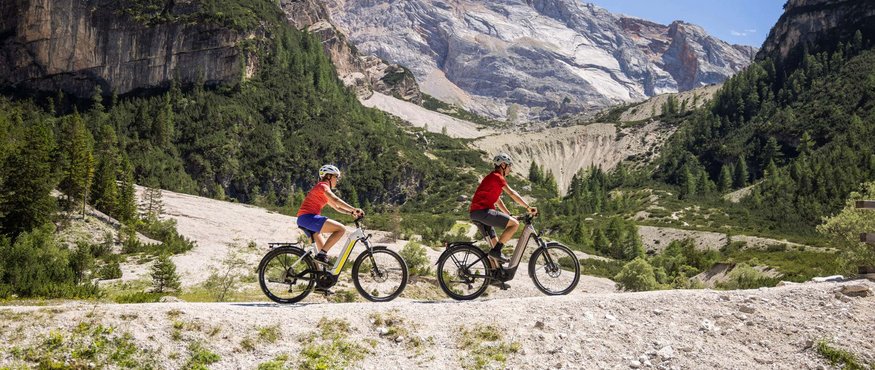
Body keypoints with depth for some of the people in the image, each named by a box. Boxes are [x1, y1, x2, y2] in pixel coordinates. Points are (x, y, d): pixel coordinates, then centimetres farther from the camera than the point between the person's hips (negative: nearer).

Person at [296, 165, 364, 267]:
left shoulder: (322, 189, 26)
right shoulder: (322, 186, -4)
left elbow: (336, 207, 25)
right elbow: (336, 200, -19)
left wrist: (352, 212, 12)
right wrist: (354, 209, -23)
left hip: (303, 220, 10)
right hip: (308, 217, -10)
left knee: (324, 250, 15)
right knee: (341, 229, -18)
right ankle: (321, 254, -19)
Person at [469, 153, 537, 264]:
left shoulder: (492, 177, 27)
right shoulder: (497, 176, -5)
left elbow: (498, 201, 30)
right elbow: (512, 193, -12)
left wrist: (510, 216, 28)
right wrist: (528, 207, -11)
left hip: (475, 213, 11)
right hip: (483, 211, -11)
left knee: (495, 242, 19)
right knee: (515, 224, -13)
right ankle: (496, 251, -15)